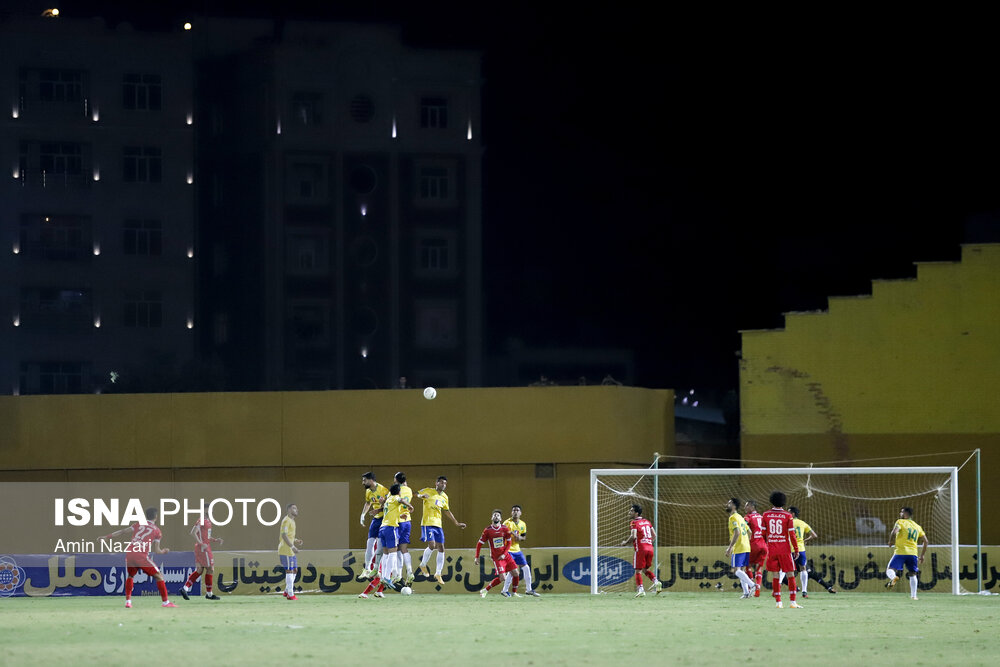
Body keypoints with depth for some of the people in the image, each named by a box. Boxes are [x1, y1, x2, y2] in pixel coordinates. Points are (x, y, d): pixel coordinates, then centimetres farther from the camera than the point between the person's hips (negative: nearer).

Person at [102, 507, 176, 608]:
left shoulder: (138, 524, 16)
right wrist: (164, 551, 30)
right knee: (159, 576, 10)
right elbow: (156, 550, 8)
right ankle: (165, 601, 7)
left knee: (129, 577, 26)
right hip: (142, 556, -3)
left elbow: (123, 531, 12)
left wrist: (107, 537, 18)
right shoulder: (157, 531, 10)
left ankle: (128, 601, 15)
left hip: (129, 554, 3)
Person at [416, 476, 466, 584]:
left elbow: (447, 511, 27)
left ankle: (438, 574, 11)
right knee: (432, 546, -18)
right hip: (427, 523, -6)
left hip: (438, 525, 6)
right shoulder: (428, 491, -2)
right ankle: (423, 565, 8)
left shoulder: (444, 497, 16)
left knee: (441, 549, 2)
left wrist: (457, 523, 28)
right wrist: (421, 495, -29)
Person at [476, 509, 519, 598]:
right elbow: (479, 544, 1)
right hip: (496, 557, -4)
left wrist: (504, 554, -6)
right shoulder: (487, 530, -6)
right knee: (502, 578, -15)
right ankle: (485, 590, -1)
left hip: (505, 555, 4)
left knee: (515, 573, -3)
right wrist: (477, 557, -1)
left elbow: (508, 543, 7)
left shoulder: (505, 529, 1)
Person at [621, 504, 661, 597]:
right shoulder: (647, 521, 15)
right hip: (650, 547, 7)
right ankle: (656, 582, -2)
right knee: (645, 569, 18)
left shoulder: (634, 523, -5)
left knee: (638, 571, 0)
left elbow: (633, 536, -18)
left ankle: (640, 589, -8)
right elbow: (654, 535, 15)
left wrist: (625, 543, -3)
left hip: (640, 548, -7)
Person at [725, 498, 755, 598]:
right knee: (742, 570, 11)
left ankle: (752, 585, -21)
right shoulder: (740, 517, 18)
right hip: (746, 548, 9)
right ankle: (746, 592, 6)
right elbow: (749, 532, 23)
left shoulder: (733, 518, -11)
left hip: (738, 548, -9)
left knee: (737, 570, -8)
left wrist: (730, 547, -22)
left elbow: (737, 532, -23)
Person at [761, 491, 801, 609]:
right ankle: (793, 602, 0)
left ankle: (778, 602, 3)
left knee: (775, 576, 6)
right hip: (785, 549, -2)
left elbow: (763, 533, 7)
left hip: (771, 549, 2)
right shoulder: (787, 516, -5)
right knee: (790, 575, 4)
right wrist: (796, 549, 1)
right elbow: (791, 534, -7)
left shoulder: (766, 515, 1)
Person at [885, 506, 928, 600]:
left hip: (900, 552, -4)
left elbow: (894, 532, -17)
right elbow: (925, 541, 15)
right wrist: (922, 555, 22)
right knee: (913, 574, 13)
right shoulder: (917, 526, 17)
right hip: (913, 553, 4)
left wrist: (891, 541, 2)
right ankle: (913, 595, 5)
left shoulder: (900, 522, 1)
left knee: (890, 570, -1)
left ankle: (893, 577, -36)